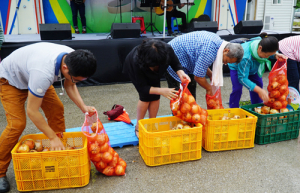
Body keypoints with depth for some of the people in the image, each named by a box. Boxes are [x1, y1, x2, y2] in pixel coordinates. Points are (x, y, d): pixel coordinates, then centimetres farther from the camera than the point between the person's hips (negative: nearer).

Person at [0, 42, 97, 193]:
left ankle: (60, 149, 13)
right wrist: (53, 137, -29)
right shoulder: (44, 73, -46)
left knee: (56, 109, -3)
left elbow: (69, 85, -6)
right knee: (17, 124, -16)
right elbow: (32, 111, -35)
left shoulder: (72, 58, -25)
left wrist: (83, 107, -18)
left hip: (30, 72, 7)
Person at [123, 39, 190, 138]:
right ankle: (138, 127, 4)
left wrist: (180, 73, -41)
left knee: (155, 95, -7)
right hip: (133, 68, -3)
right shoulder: (137, 62, -44)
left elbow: (175, 64, -18)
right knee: (146, 96, -16)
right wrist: (161, 91, -49)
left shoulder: (167, 50, -39)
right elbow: (142, 88, -35)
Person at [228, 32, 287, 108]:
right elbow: (242, 78, -41)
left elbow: (271, 51, -3)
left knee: (258, 84, 3)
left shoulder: (263, 44, -32)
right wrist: (259, 90, -46)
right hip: (237, 67, -6)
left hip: (253, 67, 6)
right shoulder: (246, 57, -48)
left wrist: (276, 55, -28)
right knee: (237, 89, -19)